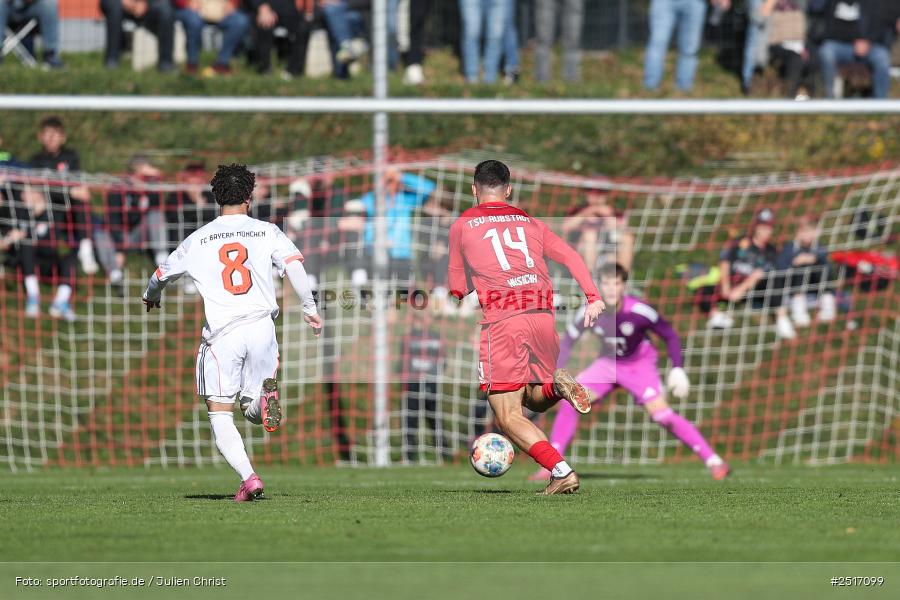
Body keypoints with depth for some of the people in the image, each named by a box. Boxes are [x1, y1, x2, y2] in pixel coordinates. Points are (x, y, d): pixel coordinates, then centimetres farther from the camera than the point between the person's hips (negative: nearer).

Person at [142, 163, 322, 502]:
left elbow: (162, 274, 21)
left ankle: (248, 477, -15)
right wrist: (309, 307, -3)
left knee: (220, 415, 4)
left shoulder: (198, 240, 9)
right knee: (252, 411, 15)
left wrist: (151, 296, 42)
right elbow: (293, 263, -7)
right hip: (262, 327, 2)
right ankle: (265, 394, -21)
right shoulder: (267, 232, 8)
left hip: (222, 332, -2)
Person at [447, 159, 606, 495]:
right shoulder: (531, 222, 21)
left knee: (507, 416, -2)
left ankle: (561, 471, -22)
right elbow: (570, 257, 8)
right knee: (535, 400, 23)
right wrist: (593, 297, 3)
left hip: (500, 319, -4)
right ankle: (556, 385, -12)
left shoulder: (462, 225, 13)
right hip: (543, 316, 4)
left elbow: (456, 288, 19)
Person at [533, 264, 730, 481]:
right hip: (607, 364, 3)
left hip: (639, 365, -3)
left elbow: (669, 335, -13)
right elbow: (569, 340, -4)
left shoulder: (639, 311, -28)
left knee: (661, 413, -20)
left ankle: (712, 460, -11)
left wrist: (678, 369, -19)